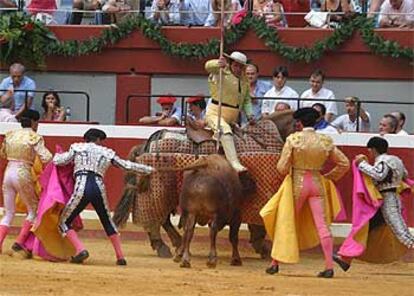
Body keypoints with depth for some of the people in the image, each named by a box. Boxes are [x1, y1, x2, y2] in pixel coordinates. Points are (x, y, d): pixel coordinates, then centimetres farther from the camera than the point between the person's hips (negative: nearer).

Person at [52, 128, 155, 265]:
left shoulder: (77, 147, 15)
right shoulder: (107, 153, 20)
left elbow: (58, 161, 12)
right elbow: (128, 165, 25)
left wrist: (57, 155, 36)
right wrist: (149, 169, 38)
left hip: (82, 188, -3)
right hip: (99, 188, 3)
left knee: (64, 223, 8)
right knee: (108, 222, 25)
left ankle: (80, 250, -12)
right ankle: (120, 256, 22)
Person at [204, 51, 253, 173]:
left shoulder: (244, 80, 13)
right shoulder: (221, 73, -7)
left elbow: (246, 99, 22)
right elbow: (208, 66, -28)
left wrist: (249, 114, 4)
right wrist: (219, 64, -52)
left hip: (232, 117, 9)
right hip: (215, 113, -9)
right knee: (225, 131, -31)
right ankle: (235, 163, -46)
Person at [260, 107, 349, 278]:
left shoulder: (293, 139, -9)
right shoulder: (326, 142, 0)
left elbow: (282, 167, -9)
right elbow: (344, 164, 5)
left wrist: (287, 171, 13)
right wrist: (330, 176, 14)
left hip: (297, 182, -2)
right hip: (318, 183, 2)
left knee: (285, 224, 9)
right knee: (322, 225, 2)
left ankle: (275, 263, 14)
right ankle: (329, 266, -3)